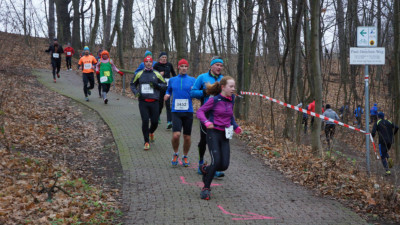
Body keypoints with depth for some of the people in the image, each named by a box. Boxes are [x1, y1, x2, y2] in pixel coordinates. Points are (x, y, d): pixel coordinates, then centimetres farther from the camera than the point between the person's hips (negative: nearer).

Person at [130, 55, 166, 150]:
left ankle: (151, 132, 36)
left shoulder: (157, 74, 5)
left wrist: (156, 85, -10)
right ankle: (146, 142, 5)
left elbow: (164, 85, 9)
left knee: (155, 122, 0)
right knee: (145, 121, -7)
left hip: (154, 102, 0)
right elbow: (132, 84, 17)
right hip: (143, 102, 0)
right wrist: (136, 92, -2)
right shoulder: (139, 74, 7)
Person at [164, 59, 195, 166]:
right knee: (176, 135, -16)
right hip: (176, 111, 0)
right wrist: (167, 95, 4)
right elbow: (169, 89, 25)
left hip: (188, 111, 0)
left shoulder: (192, 80, 6)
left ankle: (185, 156, 27)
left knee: (187, 137, 5)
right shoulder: (172, 80, 10)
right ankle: (175, 154, 11)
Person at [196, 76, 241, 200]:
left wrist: (235, 126, 10)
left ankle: (205, 169, 28)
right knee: (216, 161, -16)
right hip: (214, 133, -5)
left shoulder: (231, 99, 9)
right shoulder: (214, 100, -8)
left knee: (224, 165, -3)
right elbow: (200, 111, -6)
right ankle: (206, 188, 1)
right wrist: (206, 122, -24)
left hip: (225, 135, 5)